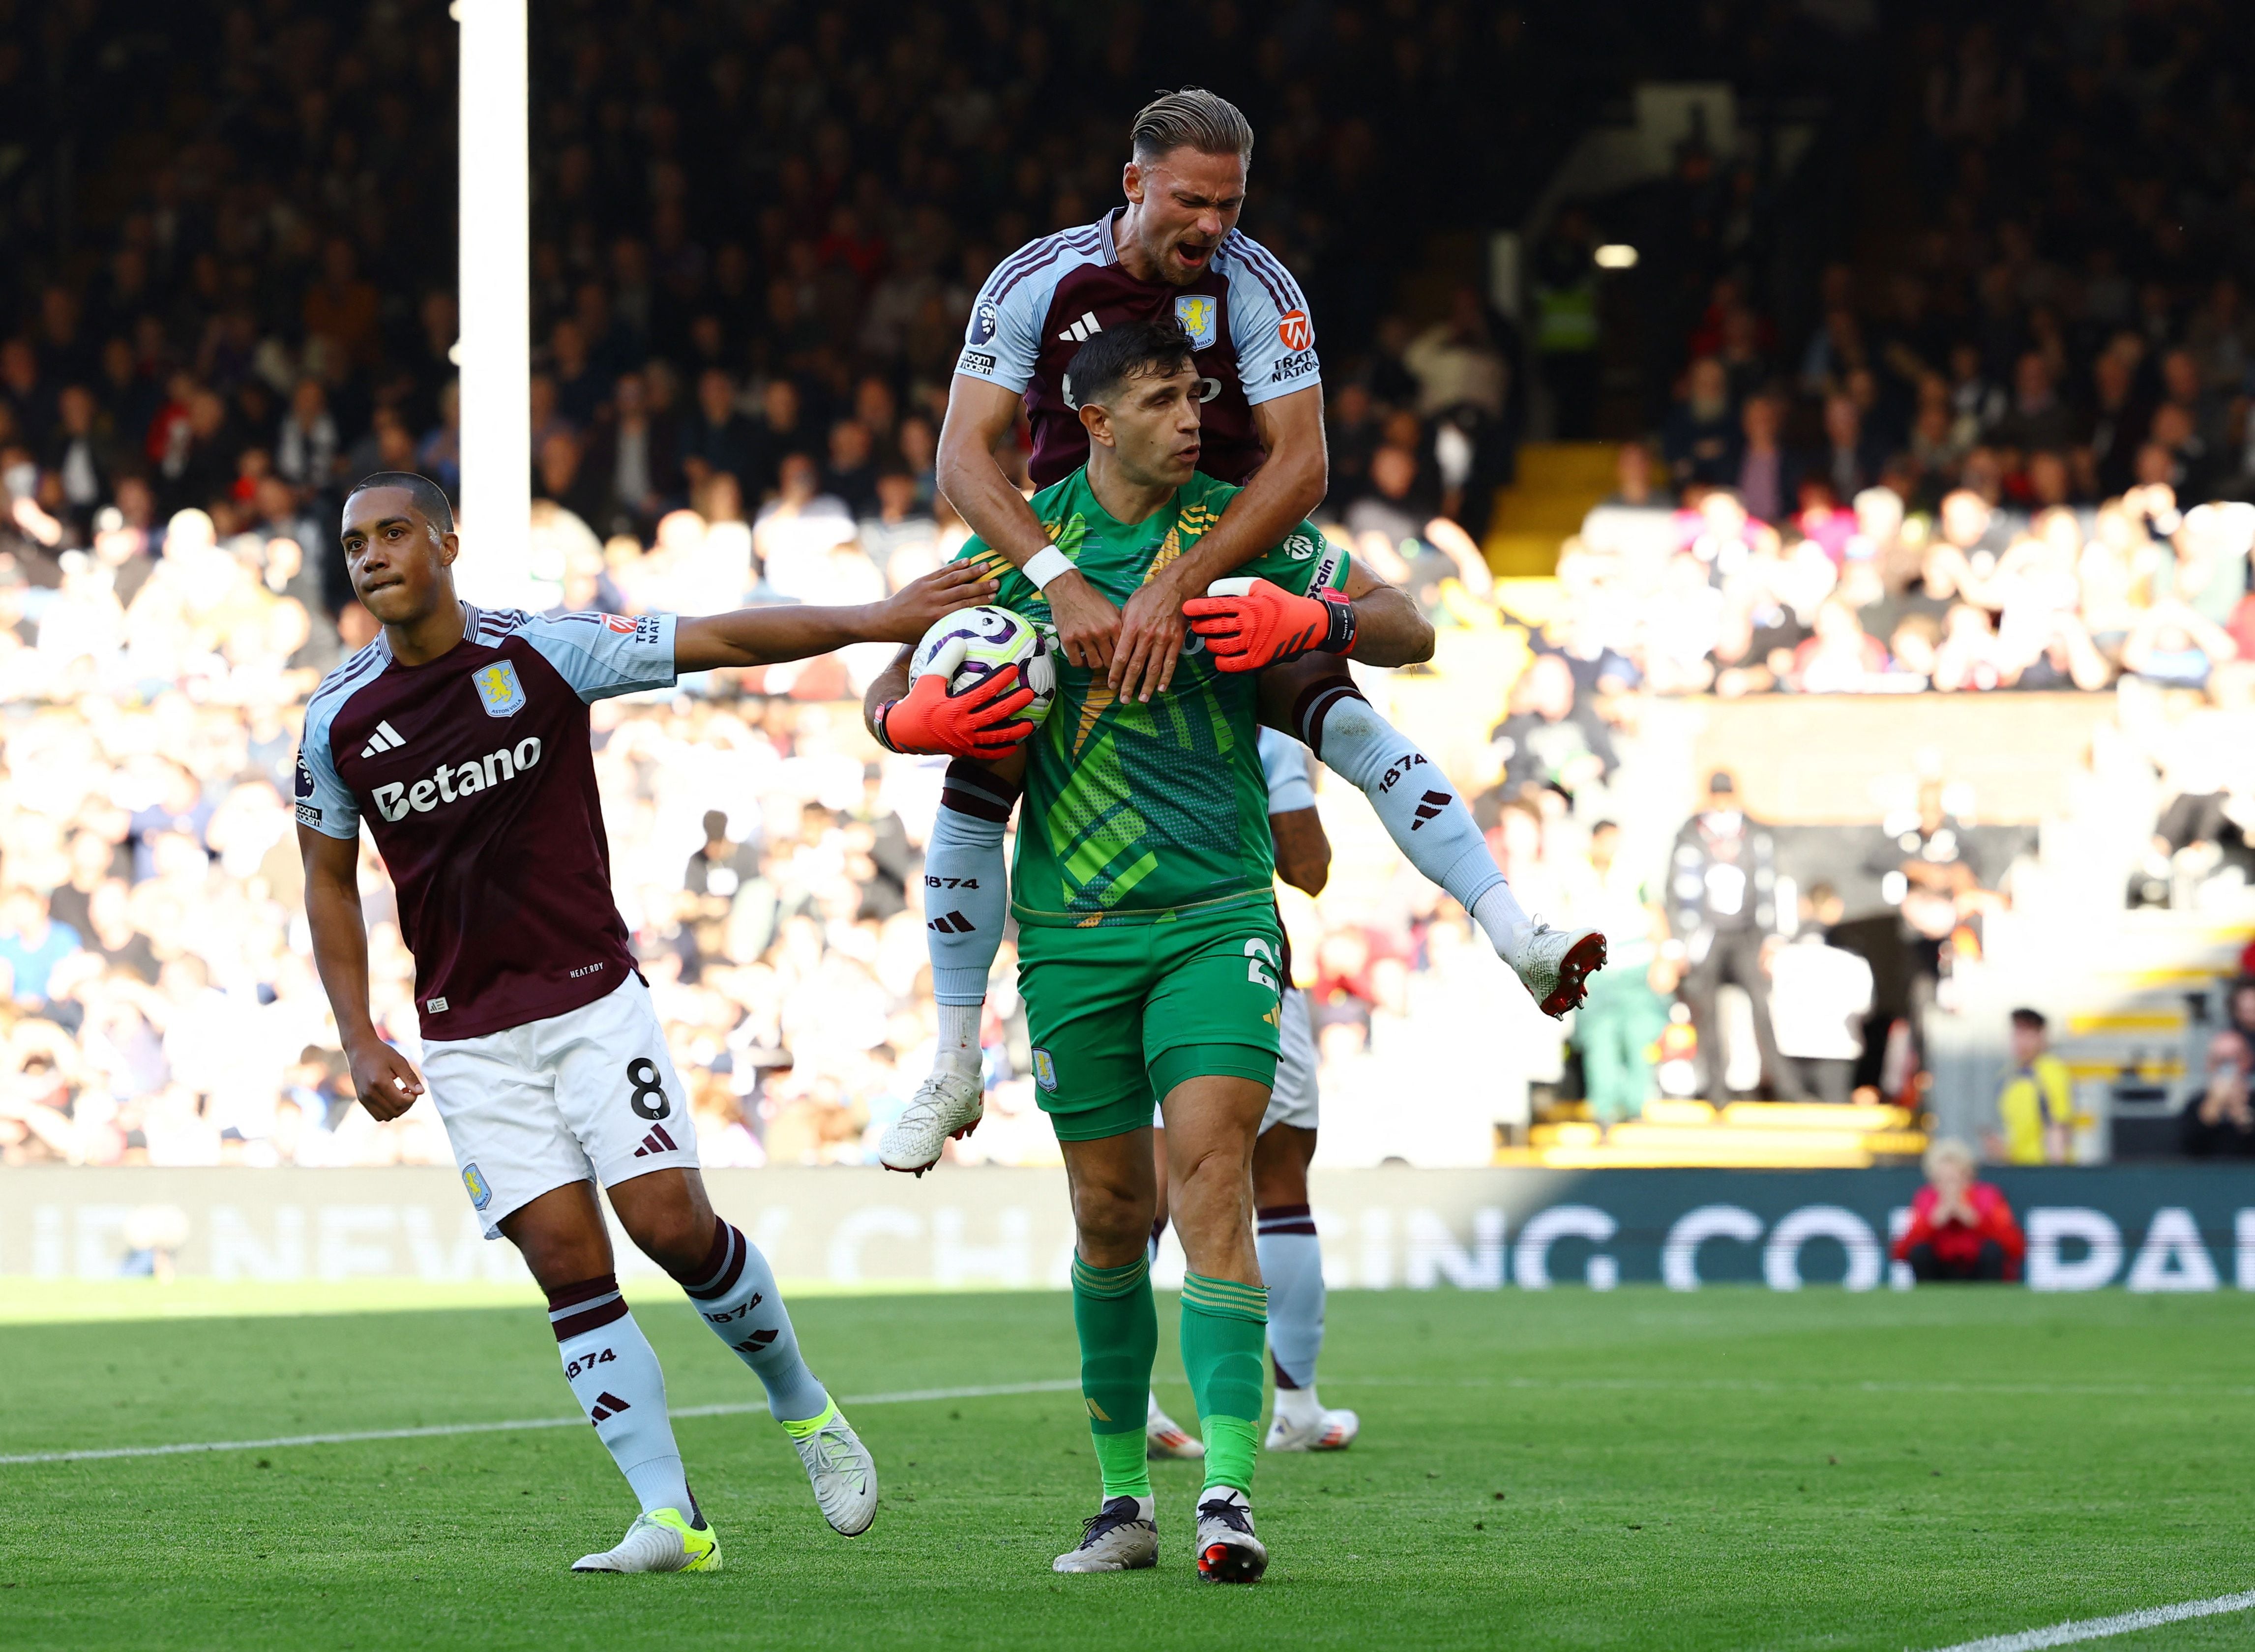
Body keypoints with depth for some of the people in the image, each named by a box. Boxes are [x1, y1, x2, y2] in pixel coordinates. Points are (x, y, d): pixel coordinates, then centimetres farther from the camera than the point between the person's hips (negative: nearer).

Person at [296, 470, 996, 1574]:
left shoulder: (544, 652, -7)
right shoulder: (338, 719, 0)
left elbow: (722, 641, -6)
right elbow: (329, 880, 12)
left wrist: (876, 621, -15)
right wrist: (360, 1042, 4)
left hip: (593, 998, -1)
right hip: (468, 1038, 1)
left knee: (673, 1225, -11)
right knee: (567, 1261, -7)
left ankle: (799, 1403, 16)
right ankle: (670, 1519, -8)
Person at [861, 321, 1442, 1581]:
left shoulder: (1241, 525, 2)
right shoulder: (1020, 541, 3)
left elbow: (1410, 633, 4)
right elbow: (895, 694, 10)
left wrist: (1309, 616, -15)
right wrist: (909, 716, -14)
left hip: (1219, 913, -1)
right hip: (1072, 930, 1)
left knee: (1210, 1171, -17)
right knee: (1112, 1215, 6)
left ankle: (1230, 1490, -21)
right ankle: (1124, 1496, 20)